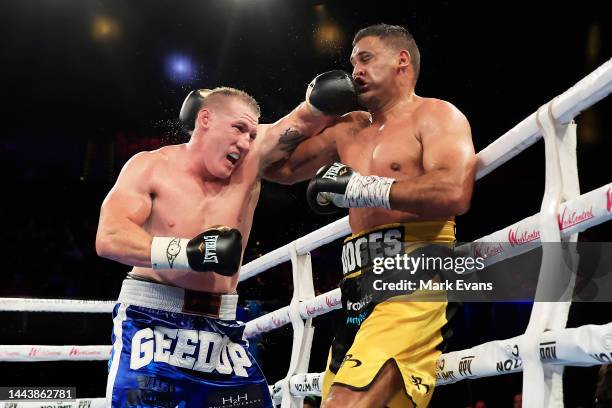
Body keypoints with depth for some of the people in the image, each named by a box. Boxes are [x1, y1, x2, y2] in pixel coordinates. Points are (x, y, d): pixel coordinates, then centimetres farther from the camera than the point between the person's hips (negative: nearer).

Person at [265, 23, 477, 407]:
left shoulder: (435, 115, 3)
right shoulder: (348, 129, 23)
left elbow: (454, 193, -16)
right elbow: (282, 167, 34)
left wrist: (360, 187, -14)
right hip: (362, 288, 8)